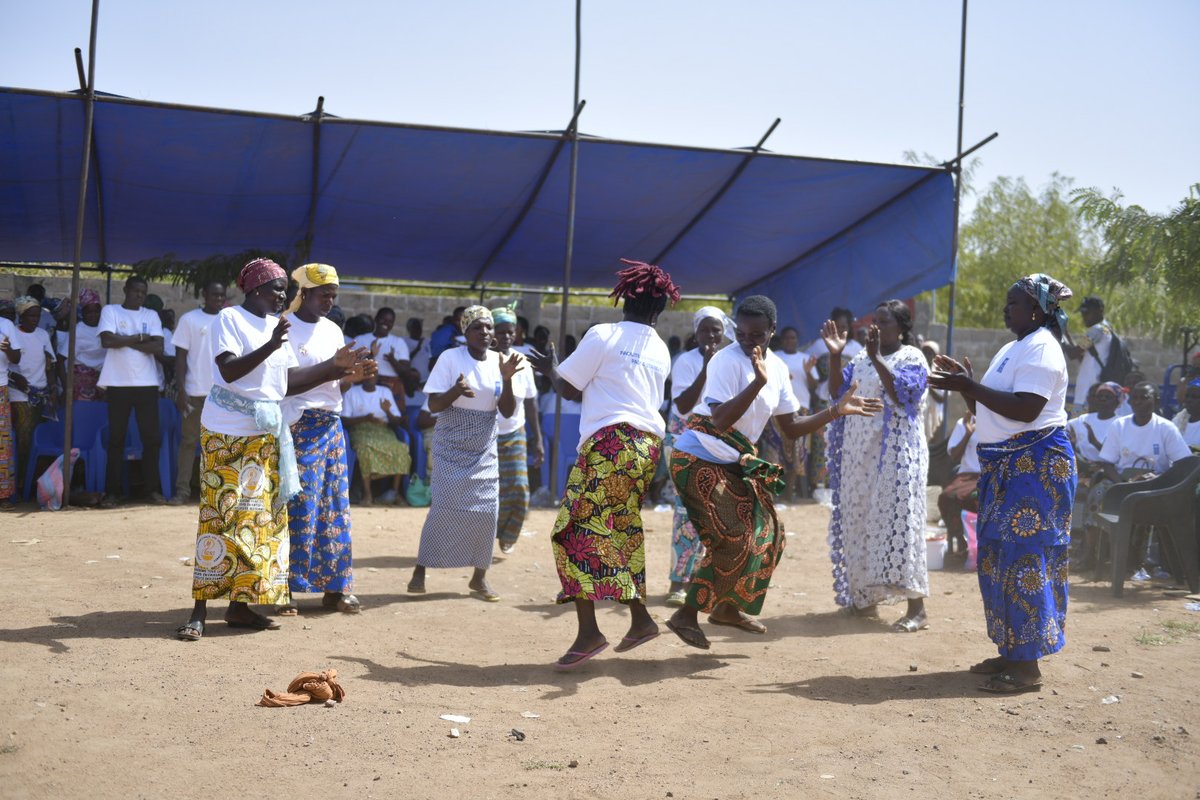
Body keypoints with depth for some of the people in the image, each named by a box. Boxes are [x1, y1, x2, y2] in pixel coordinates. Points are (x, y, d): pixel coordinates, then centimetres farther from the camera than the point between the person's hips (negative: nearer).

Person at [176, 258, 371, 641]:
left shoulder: (275, 325, 15)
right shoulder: (229, 319, -6)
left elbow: (290, 380, 12)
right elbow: (229, 370, -19)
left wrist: (337, 366, 6)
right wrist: (270, 346, -28)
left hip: (267, 434, 7)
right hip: (228, 432, -7)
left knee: (261, 516, 5)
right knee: (222, 515, -9)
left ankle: (240, 604, 10)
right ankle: (200, 611, -6)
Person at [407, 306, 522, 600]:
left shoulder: (498, 361, 1)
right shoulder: (450, 358, -9)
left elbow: (508, 411, 0)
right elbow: (433, 404, -10)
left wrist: (507, 379, -15)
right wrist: (456, 391, -29)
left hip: (484, 452, 4)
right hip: (451, 449, -4)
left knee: (486, 510, -1)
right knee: (444, 508, -9)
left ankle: (479, 576, 10)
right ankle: (420, 571, 2)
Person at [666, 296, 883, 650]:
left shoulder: (777, 368, 6)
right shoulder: (727, 361, -19)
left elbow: (792, 427, 10)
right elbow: (720, 421, -28)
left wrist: (837, 410, 1)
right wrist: (758, 382, -34)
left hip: (734, 464, 8)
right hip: (699, 460, -8)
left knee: (766, 534, 12)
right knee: (734, 540, -14)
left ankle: (727, 608, 28)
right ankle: (686, 616, -3)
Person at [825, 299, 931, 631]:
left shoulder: (912, 357, -3)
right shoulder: (861, 358, 14)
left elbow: (901, 393, -19)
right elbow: (837, 392, 6)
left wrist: (876, 358, -25)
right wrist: (835, 355, -5)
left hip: (895, 453, -7)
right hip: (860, 452, 7)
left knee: (897, 520, -11)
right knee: (859, 523, 9)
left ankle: (916, 608, -9)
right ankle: (864, 597, 19)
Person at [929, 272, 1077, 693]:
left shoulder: (1041, 348, -12)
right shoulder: (1012, 349, 18)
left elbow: (1025, 409, -24)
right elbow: (987, 410, 21)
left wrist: (970, 386, -21)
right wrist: (965, 382, 5)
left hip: (1037, 463, -10)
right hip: (1004, 465, 10)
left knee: (1024, 558, -8)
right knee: (999, 558, 12)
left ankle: (1027, 665, -3)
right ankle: (1010, 651, 21)